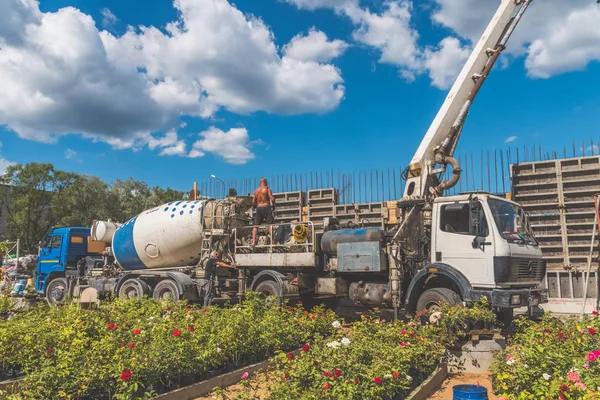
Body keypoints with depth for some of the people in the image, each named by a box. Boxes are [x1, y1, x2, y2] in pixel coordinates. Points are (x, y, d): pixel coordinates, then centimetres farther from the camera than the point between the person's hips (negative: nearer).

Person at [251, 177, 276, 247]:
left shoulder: (256, 190, 11)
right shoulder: (267, 189, -4)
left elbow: (253, 202, 9)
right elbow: (272, 199, -12)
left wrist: (254, 207, 27)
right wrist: (273, 205, 4)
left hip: (258, 208, 4)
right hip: (266, 207, -4)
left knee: (256, 226, 6)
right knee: (270, 225, 0)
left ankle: (253, 242, -2)